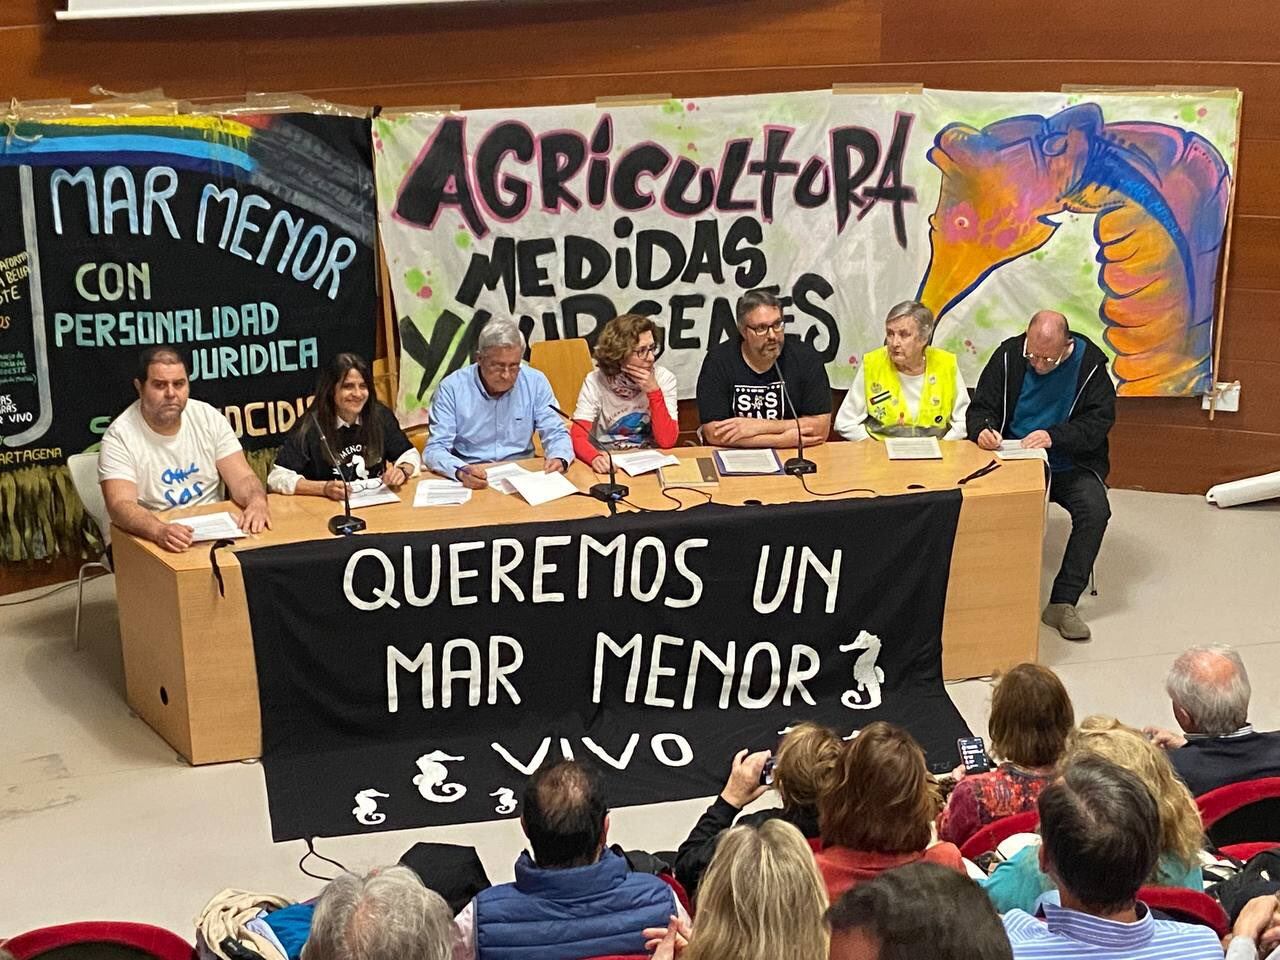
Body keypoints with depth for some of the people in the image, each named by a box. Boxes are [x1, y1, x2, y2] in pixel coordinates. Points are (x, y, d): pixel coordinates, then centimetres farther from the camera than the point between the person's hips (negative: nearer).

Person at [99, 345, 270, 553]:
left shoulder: (209, 418, 4)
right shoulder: (119, 436, -8)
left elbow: (242, 478, 0)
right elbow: (121, 505, -19)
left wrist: (257, 501, -24)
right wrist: (161, 531, -39)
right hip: (151, 537, -3)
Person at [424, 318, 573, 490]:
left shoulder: (536, 382, 1)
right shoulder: (451, 388, -6)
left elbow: (556, 434, 6)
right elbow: (435, 449, -8)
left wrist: (559, 459, -18)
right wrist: (461, 472, -30)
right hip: (471, 484, 0)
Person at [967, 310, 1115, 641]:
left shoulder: (1090, 363, -7)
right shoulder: (1008, 356, -2)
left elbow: (1099, 420, -10)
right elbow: (981, 407, 3)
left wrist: (1054, 436, -27)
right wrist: (982, 429, -22)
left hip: (1071, 464, 0)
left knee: (1095, 509, -27)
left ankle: (1062, 603, -18)